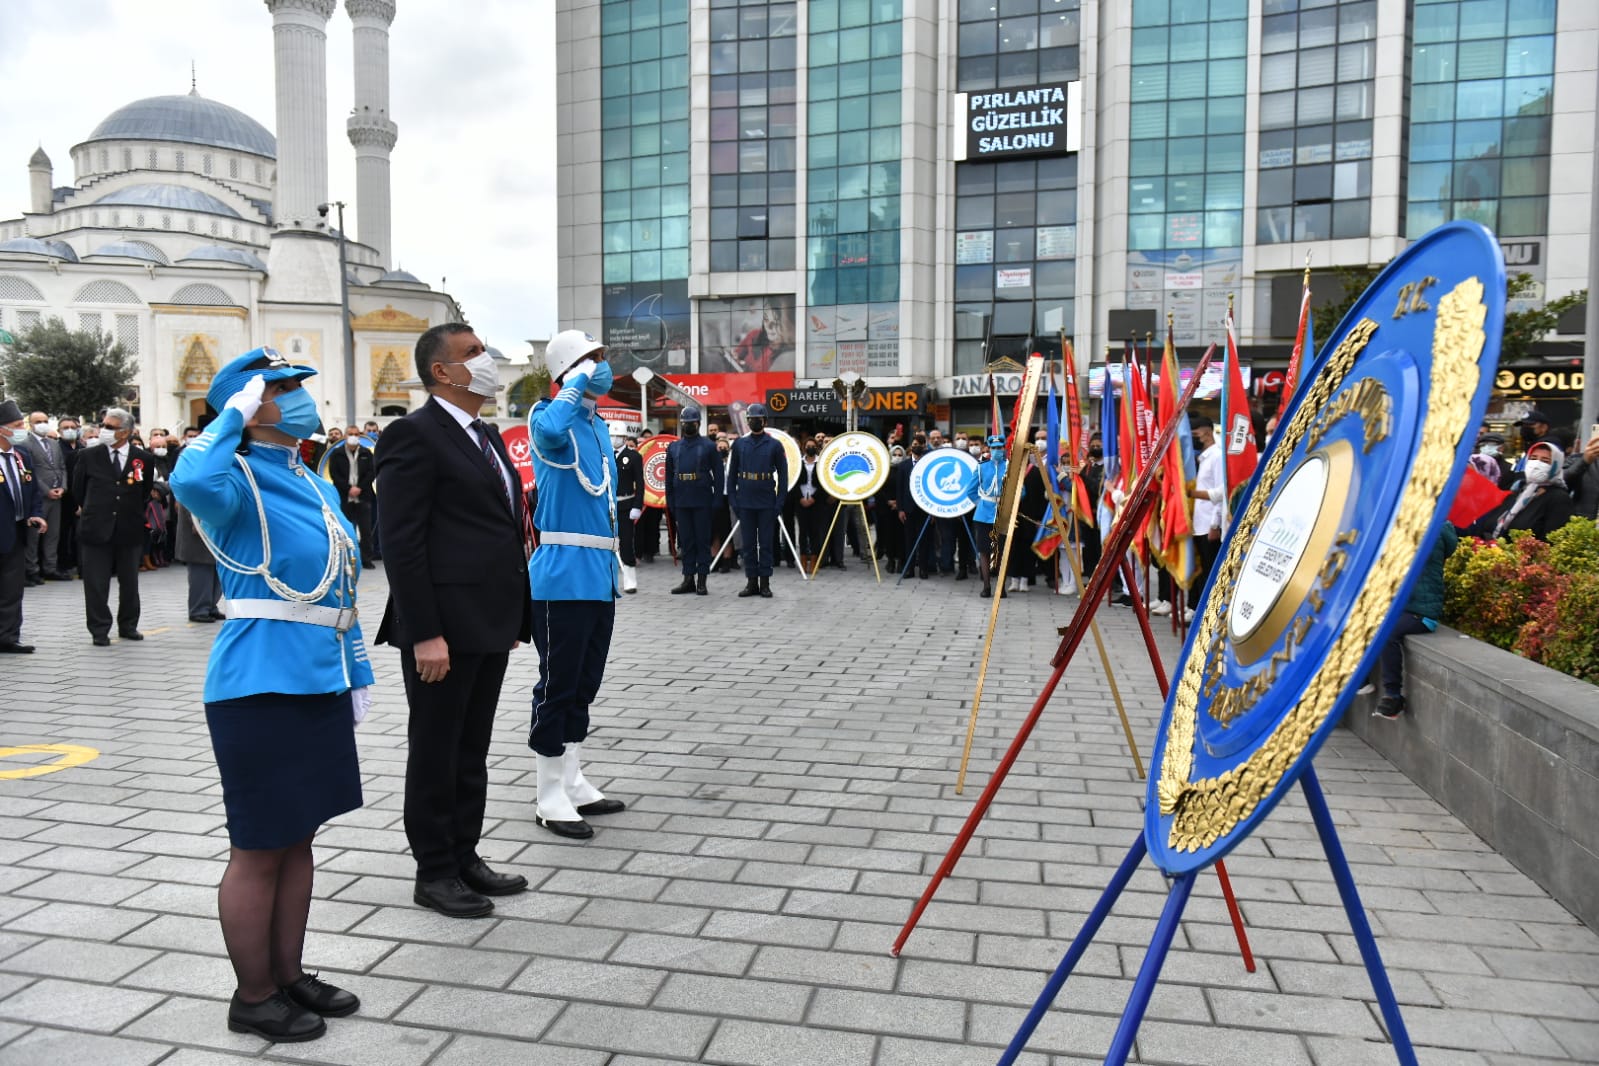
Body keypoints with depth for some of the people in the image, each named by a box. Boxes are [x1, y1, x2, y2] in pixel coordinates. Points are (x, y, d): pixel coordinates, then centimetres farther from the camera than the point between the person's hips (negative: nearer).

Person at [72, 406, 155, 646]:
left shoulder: (144, 459, -1)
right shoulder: (89, 457, 0)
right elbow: (78, 490, 13)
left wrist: (133, 511, 11)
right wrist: (89, 510, 16)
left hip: (130, 530, 0)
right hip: (96, 529, 0)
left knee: (129, 583, 11)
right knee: (96, 584, 2)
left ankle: (128, 626, 25)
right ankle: (100, 630, 12)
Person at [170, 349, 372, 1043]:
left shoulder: (316, 486, 12)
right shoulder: (241, 481, -12)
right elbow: (191, 481, -38)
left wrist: (358, 671, 16)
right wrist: (232, 418, -21)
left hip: (320, 683, 8)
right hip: (261, 687, -8)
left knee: (298, 838, 18)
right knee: (260, 849, 5)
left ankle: (289, 975, 32)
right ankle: (253, 998, 22)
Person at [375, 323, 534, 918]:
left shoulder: (486, 435, 16)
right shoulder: (414, 434, -12)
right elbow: (401, 541, -17)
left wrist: (516, 616, 16)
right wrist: (425, 633, -21)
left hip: (491, 623, 9)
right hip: (443, 627, -8)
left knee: (473, 749, 17)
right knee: (435, 752, 6)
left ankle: (465, 857, 30)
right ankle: (434, 873, 20)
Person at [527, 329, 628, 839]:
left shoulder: (598, 426, 17)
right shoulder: (549, 417, -8)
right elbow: (550, 430, -35)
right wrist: (577, 381, -20)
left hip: (601, 575, 9)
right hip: (564, 576, -8)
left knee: (584, 684, 15)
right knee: (558, 684, -1)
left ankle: (573, 783, 27)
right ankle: (550, 798, 10)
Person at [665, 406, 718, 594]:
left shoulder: (708, 447, 2)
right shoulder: (673, 448, 11)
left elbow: (718, 475, 1)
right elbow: (669, 477, 12)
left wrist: (716, 500, -7)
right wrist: (670, 503, 6)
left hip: (702, 501, -3)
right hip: (681, 502, 3)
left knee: (703, 540, 1)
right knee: (686, 541, 7)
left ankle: (702, 581, 5)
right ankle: (688, 579, 14)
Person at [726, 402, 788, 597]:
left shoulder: (775, 445, 1)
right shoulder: (739, 444, 7)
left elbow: (783, 475, 1)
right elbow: (732, 473, 8)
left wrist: (780, 501, -6)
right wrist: (733, 499, 1)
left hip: (767, 503, -2)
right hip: (745, 502, 2)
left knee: (766, 543, 3)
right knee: (748, 543, 6)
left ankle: (765, 583, 9)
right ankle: (751, 581, 13)